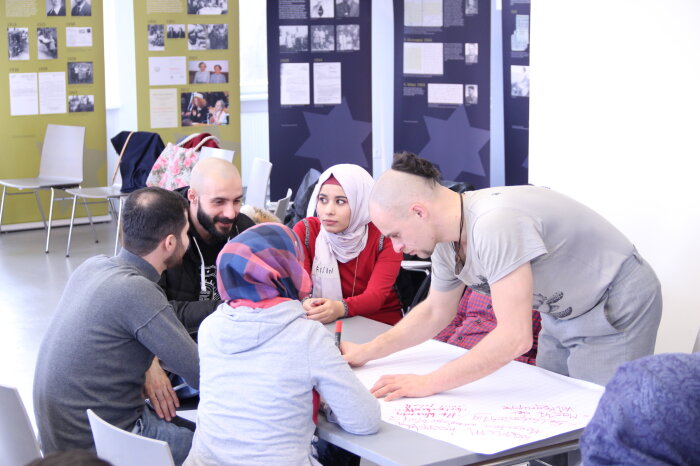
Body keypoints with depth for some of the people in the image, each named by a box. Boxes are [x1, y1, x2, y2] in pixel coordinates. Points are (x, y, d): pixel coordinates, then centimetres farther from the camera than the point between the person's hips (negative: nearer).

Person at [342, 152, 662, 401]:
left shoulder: (494, 226, -34)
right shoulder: (446, 237, -4)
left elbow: (515, 337, -36)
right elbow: (435, 313, 13)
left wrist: (428, 383, -31)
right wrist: (366, 352, 4)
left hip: (613, 310, -9)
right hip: (564, 313, 9)